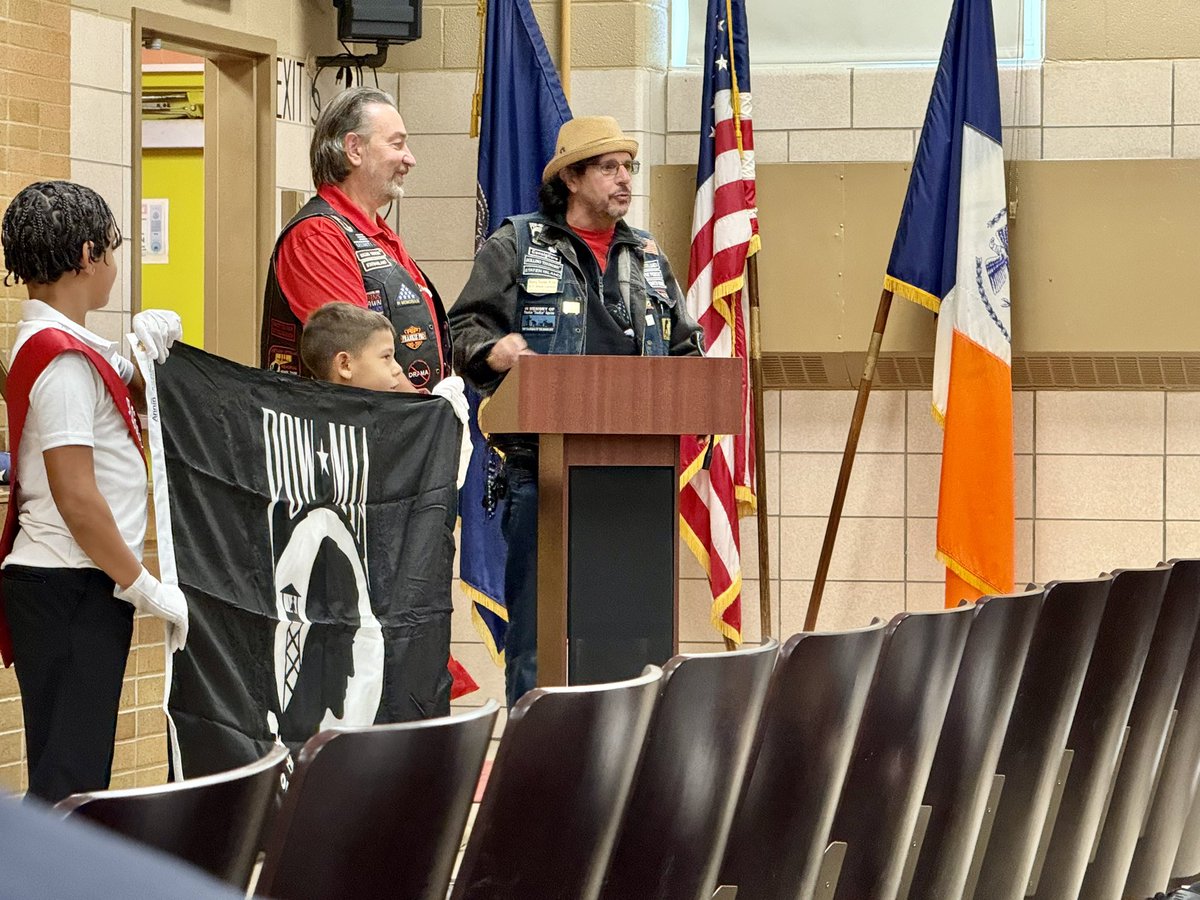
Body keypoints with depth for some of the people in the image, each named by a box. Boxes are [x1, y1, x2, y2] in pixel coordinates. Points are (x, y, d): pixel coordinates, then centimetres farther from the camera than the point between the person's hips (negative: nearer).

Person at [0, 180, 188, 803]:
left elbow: (137, 399, 28)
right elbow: (76, 498, -21)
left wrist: (149, 355, 7)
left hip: (68, 586, 10)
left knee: (69, 774, 11)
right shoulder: (64, 359, -17)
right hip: (72, 588, -10)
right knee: (69, 779, -9)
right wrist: (145, 587, -14)